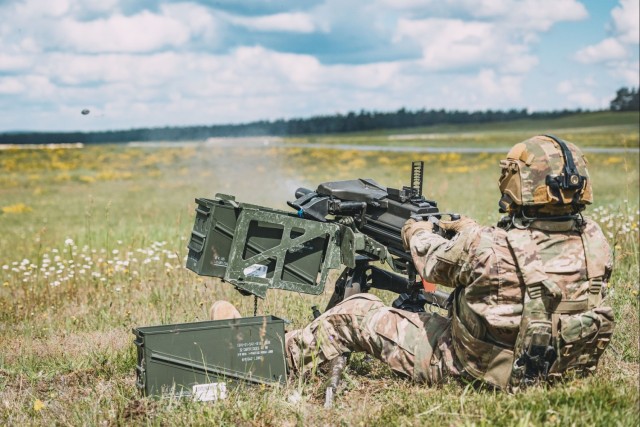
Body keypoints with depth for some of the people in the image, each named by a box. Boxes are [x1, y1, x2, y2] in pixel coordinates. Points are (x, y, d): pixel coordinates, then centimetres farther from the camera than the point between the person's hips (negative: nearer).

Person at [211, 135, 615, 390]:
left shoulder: (484, 246, -27)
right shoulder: (595, 242, -12)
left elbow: (436, 264, -5)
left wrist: (418, 232, 18)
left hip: (470, 369, -6)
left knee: (357, 312, 11)